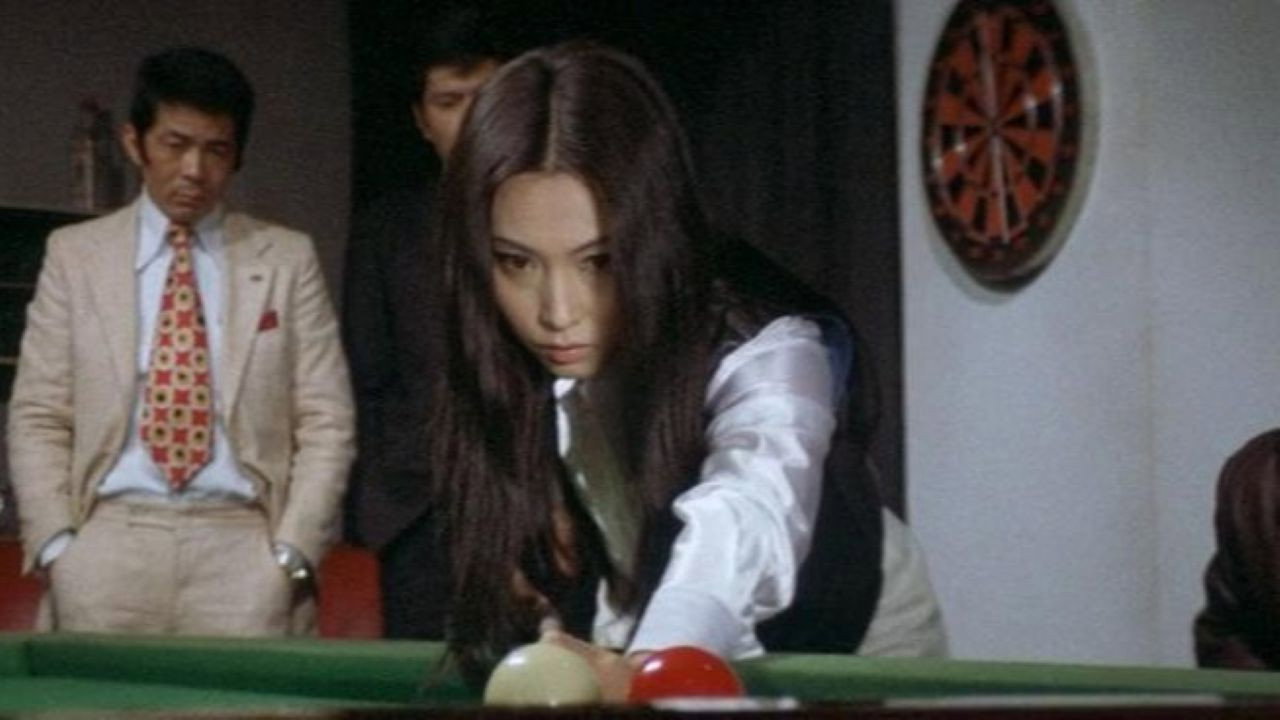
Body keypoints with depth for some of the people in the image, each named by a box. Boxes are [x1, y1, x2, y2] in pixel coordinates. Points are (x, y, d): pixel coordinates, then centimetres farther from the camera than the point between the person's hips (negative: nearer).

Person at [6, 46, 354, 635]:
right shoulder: (75, 254, 11)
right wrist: (55, 545, -4)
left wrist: (292, 552, -5)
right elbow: (37, 418, 8)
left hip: (240, 543, 0)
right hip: (111, 541, 1)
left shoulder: (287, 259, 10)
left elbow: (326, 422, 6)